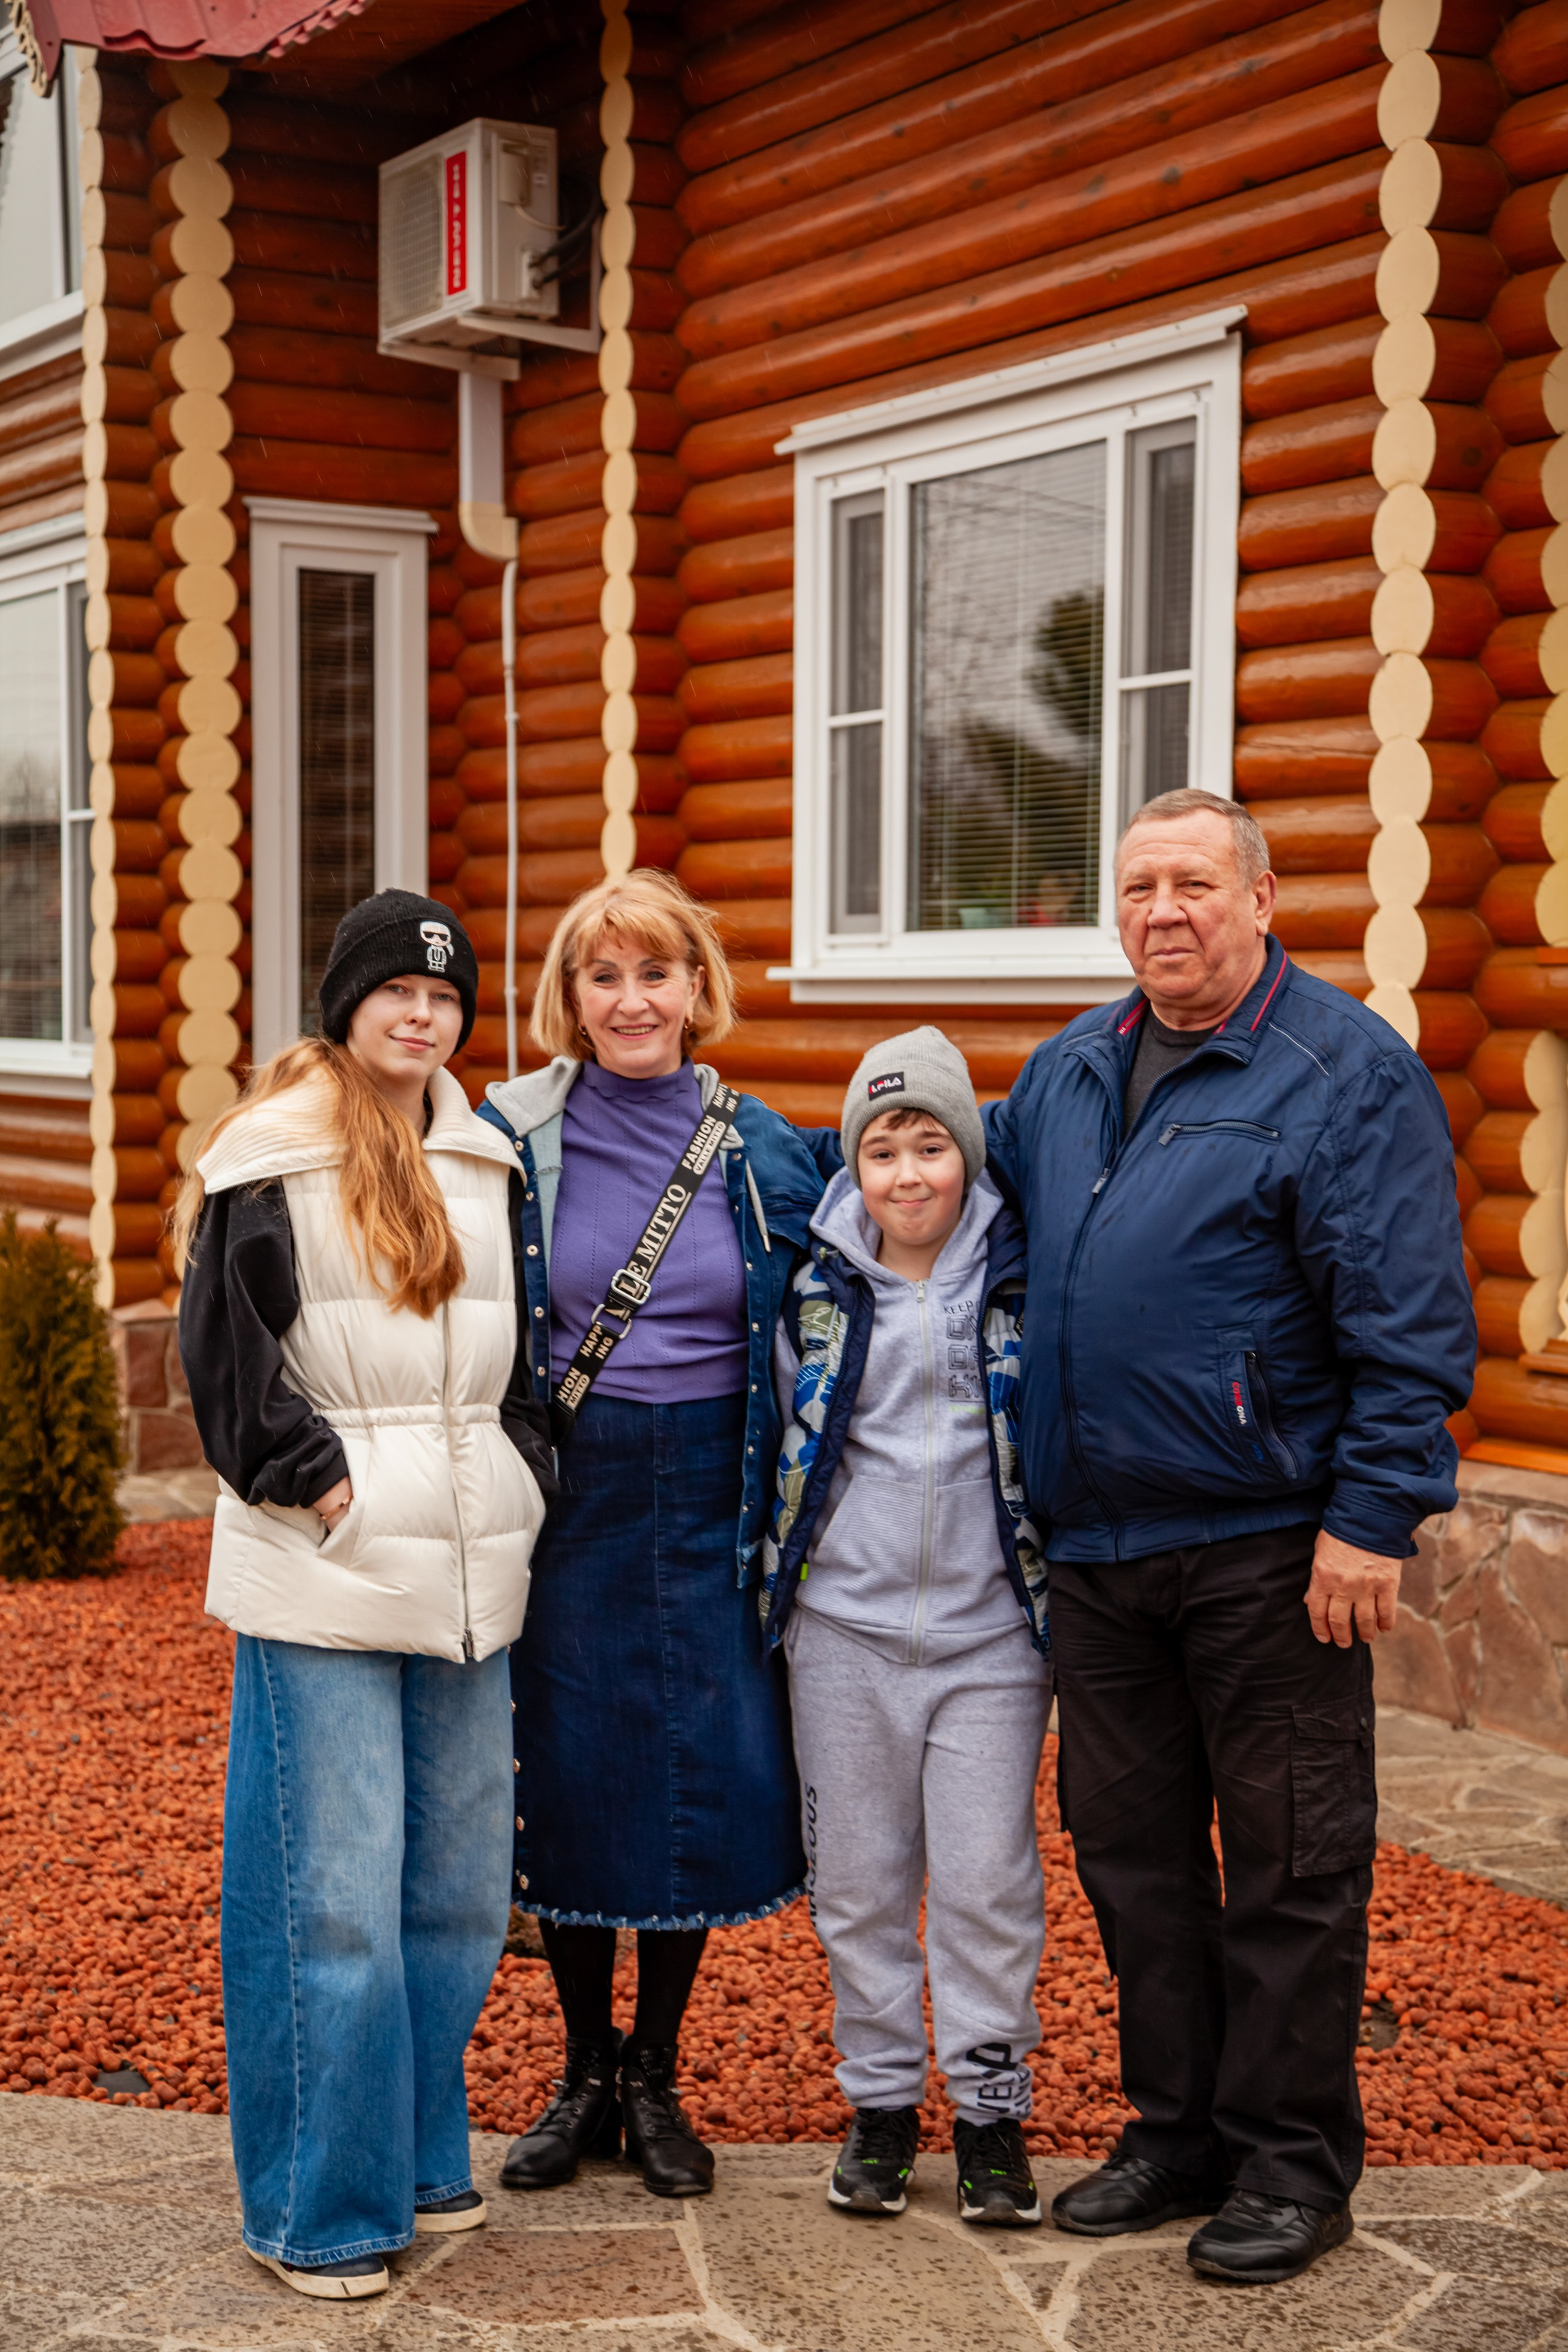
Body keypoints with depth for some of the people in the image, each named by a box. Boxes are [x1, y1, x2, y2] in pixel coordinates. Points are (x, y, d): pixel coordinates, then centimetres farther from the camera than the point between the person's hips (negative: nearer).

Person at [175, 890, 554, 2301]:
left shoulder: (486, 1166, 13)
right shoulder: (274, 1161, -4)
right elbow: (225, 1348, -7)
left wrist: (520, 1475, 8)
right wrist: (316, 1480, -11)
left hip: (470, 1576, 6)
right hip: (322, 1584, -6)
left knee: (461, 1886, 12)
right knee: (333, 1898, -3)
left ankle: (420, 2155, 29)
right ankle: (318, 2210, 10)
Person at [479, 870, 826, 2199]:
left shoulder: (763, 1154, 1)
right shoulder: (514, 1140, -2)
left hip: (712, 1495, 1)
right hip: (569, 1492, -1)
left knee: (705, 1781, 4)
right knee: (569, 1772, 5)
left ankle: (657, 2079, 22)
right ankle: (585, 2075, 23)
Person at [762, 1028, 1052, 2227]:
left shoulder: (1025, 1275, -1)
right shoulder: (816, 1286, 3)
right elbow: (783, 1439, 15)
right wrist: (778, 1576, 12)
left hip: (992, 1630, -2)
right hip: (844, 1625, 2)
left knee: (987, 1878, 2)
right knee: (859, 1879, 9)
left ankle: (992, 2106, 17)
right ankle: (881, 2102, 23)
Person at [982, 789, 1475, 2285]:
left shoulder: (1348, 1071, -8)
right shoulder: (1068, 1072, 12)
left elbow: (1409, 1322, -12)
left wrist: (1372, 1515, -16)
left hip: (1266, 1548, -7)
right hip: (1094, 1545, 7)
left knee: (1288, 1864, 4)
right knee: (1128, 1846, 15)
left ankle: (1290, 2165, 18)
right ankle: (1177, 2132, 29)